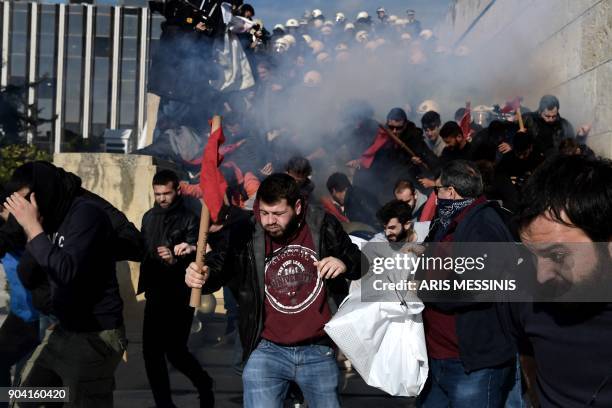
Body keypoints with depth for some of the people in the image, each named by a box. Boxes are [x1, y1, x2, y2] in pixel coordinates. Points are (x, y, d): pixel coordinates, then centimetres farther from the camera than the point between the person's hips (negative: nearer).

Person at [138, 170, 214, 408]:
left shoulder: (189, 219, -8)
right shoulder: (149, 217, 11)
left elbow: (195, 258, -18)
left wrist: (175, 260, -36)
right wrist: (145, 284, 12)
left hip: (180, 296, -6)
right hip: (155, 295, 6)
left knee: (175, 352, -4)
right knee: (151, 352, 5)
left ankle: (204, 385, 24)